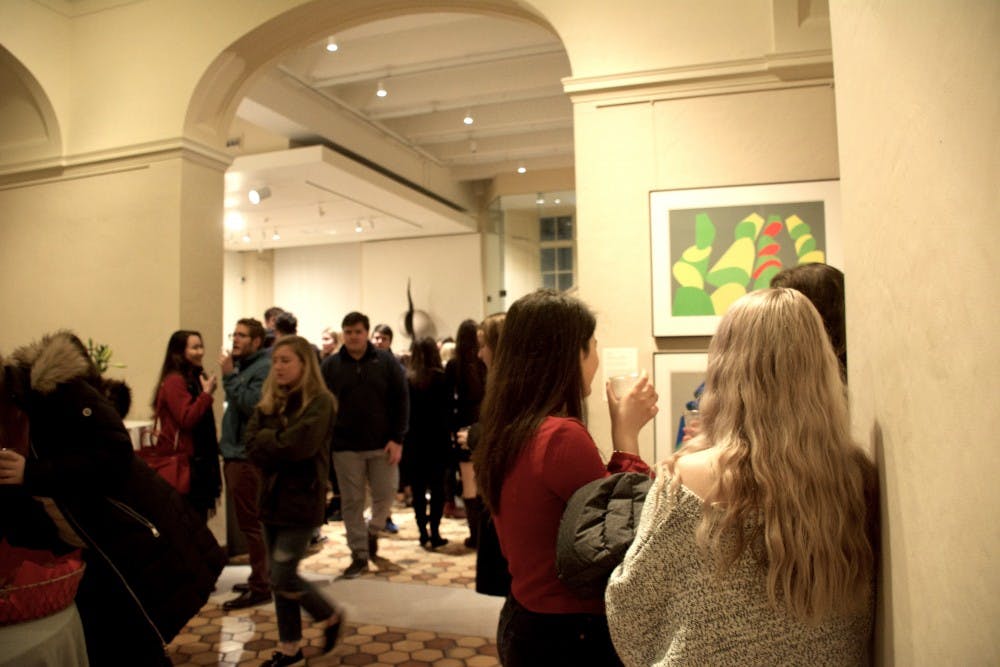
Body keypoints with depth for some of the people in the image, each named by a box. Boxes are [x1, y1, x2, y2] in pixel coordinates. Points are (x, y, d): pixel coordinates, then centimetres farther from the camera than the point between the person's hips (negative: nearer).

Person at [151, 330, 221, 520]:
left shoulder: (195, 378, 15)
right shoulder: (174, 381, -13)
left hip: (198, 459, 9)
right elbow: (186, 420, -21)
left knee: (198, 517, 12)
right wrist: (207, 393, -21)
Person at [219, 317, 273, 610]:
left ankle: (260, 587, 5)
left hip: (248, 456, -10)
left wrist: (230, 375, -20)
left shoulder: (264, 368, -13)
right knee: (249, 522, 17)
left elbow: (252, 404, -25)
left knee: (250, 523, -3)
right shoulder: (241, 365, 16)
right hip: (236, 454, 10)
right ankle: (259, 578, 28)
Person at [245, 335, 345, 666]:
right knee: (278, 578, 13)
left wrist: (268, 439, -9)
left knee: (283, 578, -5)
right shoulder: (269, 402, 8)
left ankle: (331, 617, 21)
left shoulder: (319, 401, -13)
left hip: (302, 500, -7)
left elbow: (297, 445, -24)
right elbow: (252, 444, -3)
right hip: (272, 498, 7)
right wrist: (279, 443, -18)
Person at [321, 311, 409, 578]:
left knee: (385, 494, 5)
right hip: (345, 447, 1)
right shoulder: (330, 365, 2)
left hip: (382, 445, 0)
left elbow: (401, 401, -2)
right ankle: (359, 554, 20)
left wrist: (397, 439, -9)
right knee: (352, 502, 7)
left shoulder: (386, 362, -1)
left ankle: (372, 531, 34)